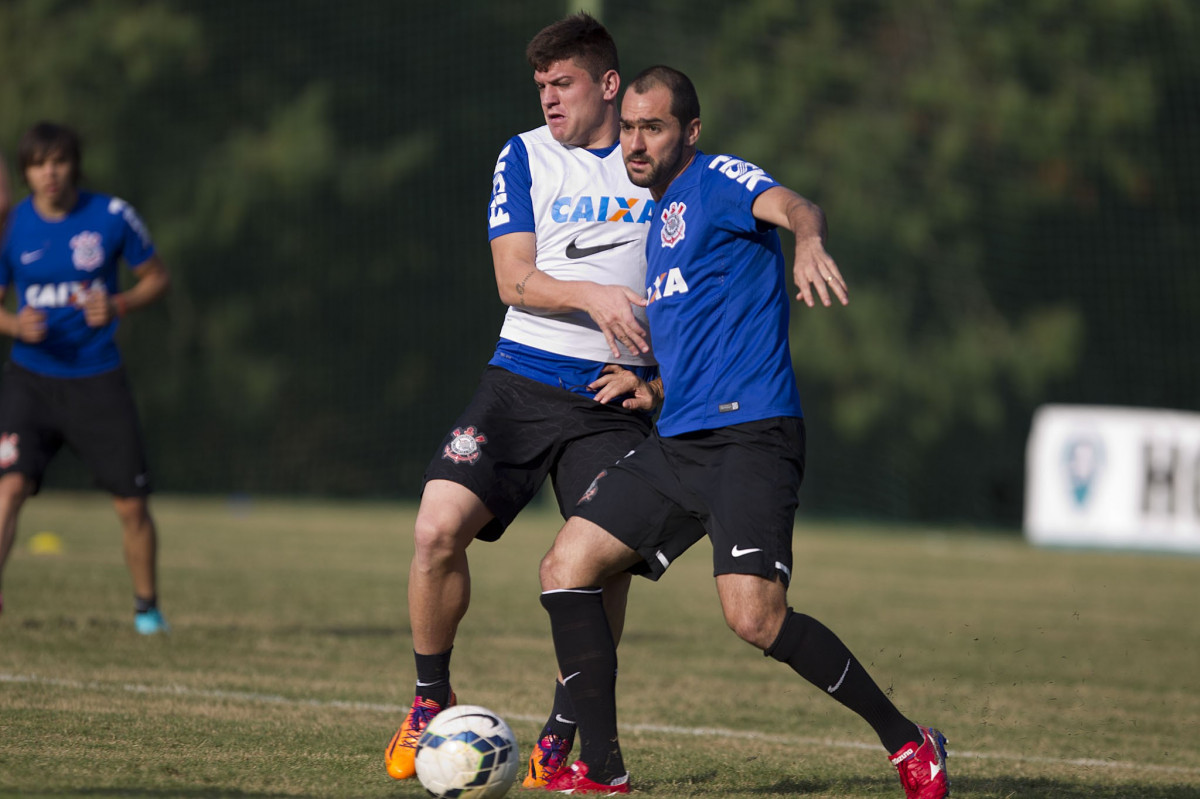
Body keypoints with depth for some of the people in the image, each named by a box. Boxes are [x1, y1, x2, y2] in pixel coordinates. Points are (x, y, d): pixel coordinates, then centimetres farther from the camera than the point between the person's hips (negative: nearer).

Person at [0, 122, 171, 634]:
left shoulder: (112, 216, -4)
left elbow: (156, 277, 7)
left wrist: (118, 305, -12)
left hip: (97, 379, 0)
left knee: (132, 504, 2)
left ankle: (147, 607, 22)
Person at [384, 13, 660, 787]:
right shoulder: (525, 157, 6)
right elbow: (515, 279, -4)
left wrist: (653, 369, -2)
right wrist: (592, 295, -22)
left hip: (614, 397, 0)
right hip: (522, 381, 1)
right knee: (439, 529, -14)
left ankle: (560, 740, 4)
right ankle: (431, 701, 9)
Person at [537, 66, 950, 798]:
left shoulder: (718, 181, -4)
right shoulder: (663, 220, 23)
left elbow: (791, 207, -28)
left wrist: (809, 240, -49)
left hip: (749, 435, -9)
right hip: (677, 442, 9)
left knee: (755, 616, -22)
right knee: (566, 570, -2)